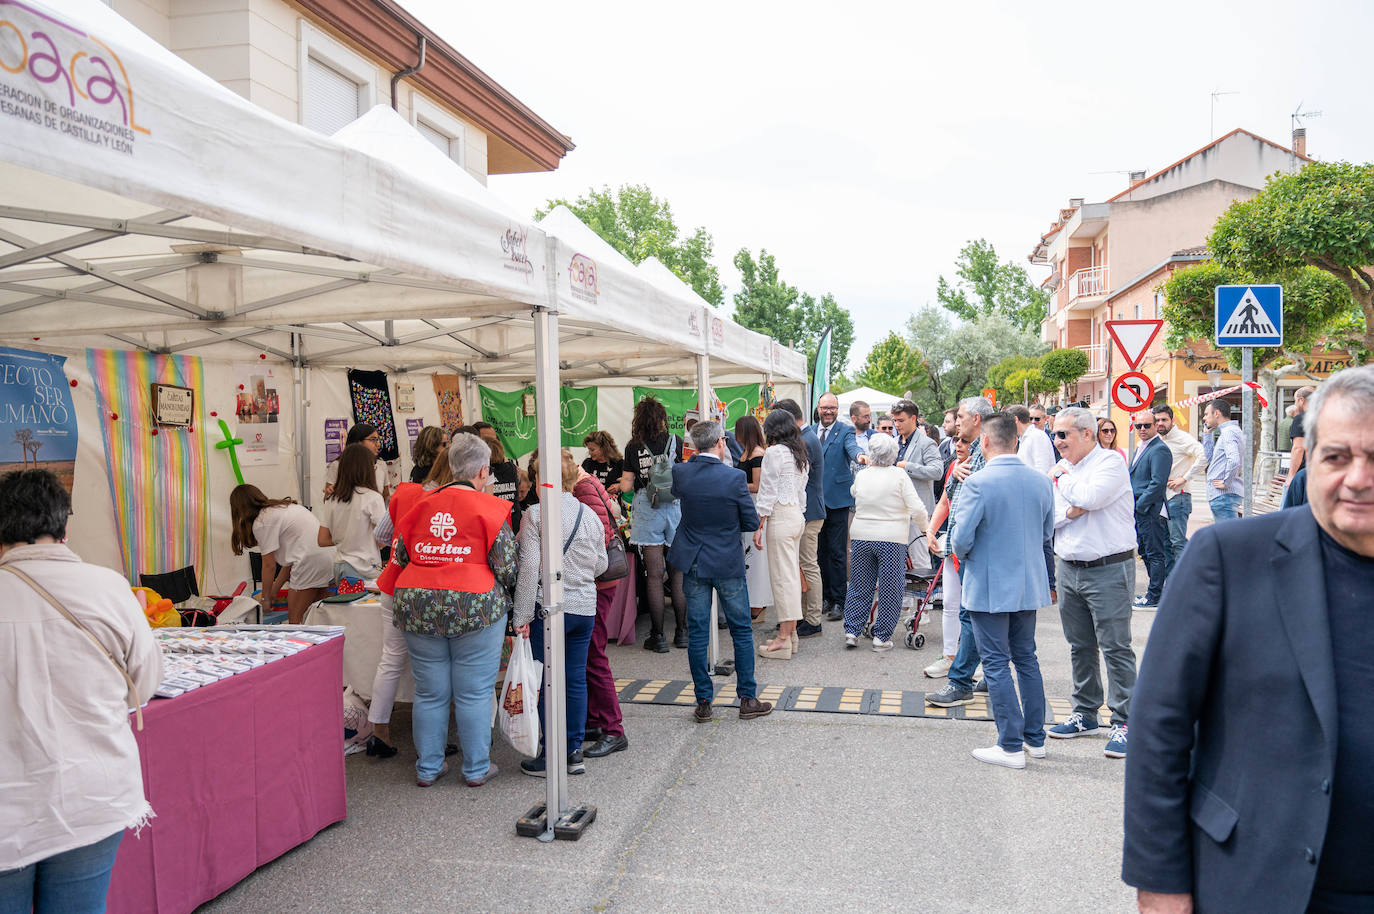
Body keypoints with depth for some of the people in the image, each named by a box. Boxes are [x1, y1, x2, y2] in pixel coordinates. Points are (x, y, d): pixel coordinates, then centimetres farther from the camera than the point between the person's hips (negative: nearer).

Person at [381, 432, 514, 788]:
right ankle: (476, 768, 16)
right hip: (474, 606, -4)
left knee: (430, 692, 13)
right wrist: (505, 590, 15)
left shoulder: (421, 505, 10)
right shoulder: (489, 508, -4)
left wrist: (402, 598, 29)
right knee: (474, 692, 6)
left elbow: (398, 556, 15)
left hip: (417, 605, 5)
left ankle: (428, 768, 24)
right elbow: (506, 564, -5)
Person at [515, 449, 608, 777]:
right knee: (576, 679, 12)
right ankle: (575, 751, 19)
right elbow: (601, 566, 13)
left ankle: (552, 756, 11)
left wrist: (522, 616, -10)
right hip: (585, 608, 5)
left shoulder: (535, 514, -10)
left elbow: (529, 569, -14)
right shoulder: (591, 515, 5)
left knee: (547, 682, 5)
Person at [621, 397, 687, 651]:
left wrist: (620, 483, 21)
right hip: (674, 508, 1)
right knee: (678, 573, 9)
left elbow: (627, 486, -2)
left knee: (654, 575, 2)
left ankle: (658, 636, 6)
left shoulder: (633, 447, -2)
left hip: (647, 509, -1)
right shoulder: (675, 441, 1)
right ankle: (682, 632, 15)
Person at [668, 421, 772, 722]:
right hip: (728, 564, -2)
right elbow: (752, 522, -8)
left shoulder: (680, 473, -6)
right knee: (741, 630, 11)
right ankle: (747, 699, 17)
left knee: (697, 633, 9)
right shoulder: (733, 478, -15)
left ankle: (703, 702, 14)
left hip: (693, 563, 3)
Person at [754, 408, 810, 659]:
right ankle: (791, 633, 18)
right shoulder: (800, 453, 14)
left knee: (782, 576, -6)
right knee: (792, 574, 12)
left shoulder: (774, 452, -10)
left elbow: (768, 492, -12)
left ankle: (784, 640, -3)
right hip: (797, 516, 8)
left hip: (780, 516, -8)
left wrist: (759, 526, -9)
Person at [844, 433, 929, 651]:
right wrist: (925, 528, 5)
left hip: (861, 536, 3)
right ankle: (882, 637, 8)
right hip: (892, 538, -3)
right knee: (889, 589, 6)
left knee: (859, 585, 12)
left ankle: (851, 631, 13)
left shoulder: (861, 476, 2)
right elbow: (917, 509, -10)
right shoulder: (899, 475, -7)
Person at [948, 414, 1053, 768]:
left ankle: (1011, 746, 7)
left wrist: (964, 556, 2)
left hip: (989, 587, -6)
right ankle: (1035, 738, 27)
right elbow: (1047, 530, 11)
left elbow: (961, 539, -19)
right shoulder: (1041, 480, 0)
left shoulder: (978, 483, -19)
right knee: (1026, 658, 18)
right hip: (1030, 584, 6)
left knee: (996, 664, 3)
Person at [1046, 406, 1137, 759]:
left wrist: (1062, 478, -7)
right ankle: (1085, 714, 25)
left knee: (1115, 647, -4)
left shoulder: (1111, 462, -8)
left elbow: (1090, 497, -25)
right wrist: (1070, 512, -11)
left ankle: (1124, 721, 4)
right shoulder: (1062, 468, 13)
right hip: (1069, 568, 7)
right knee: (1080, 647, 14)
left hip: (1108, 570, -7)